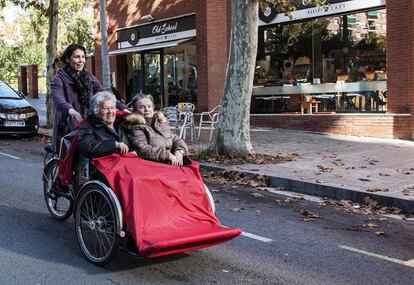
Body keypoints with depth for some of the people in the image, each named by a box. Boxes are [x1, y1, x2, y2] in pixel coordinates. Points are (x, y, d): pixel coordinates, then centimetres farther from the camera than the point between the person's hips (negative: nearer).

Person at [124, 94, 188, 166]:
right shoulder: (136, 127, 0)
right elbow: (142, 149, -14)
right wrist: (167, 155, -17)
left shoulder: (161, 122, 20)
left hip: (174, 163, 6)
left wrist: (179, 151, -3)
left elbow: (175, 138, 20)